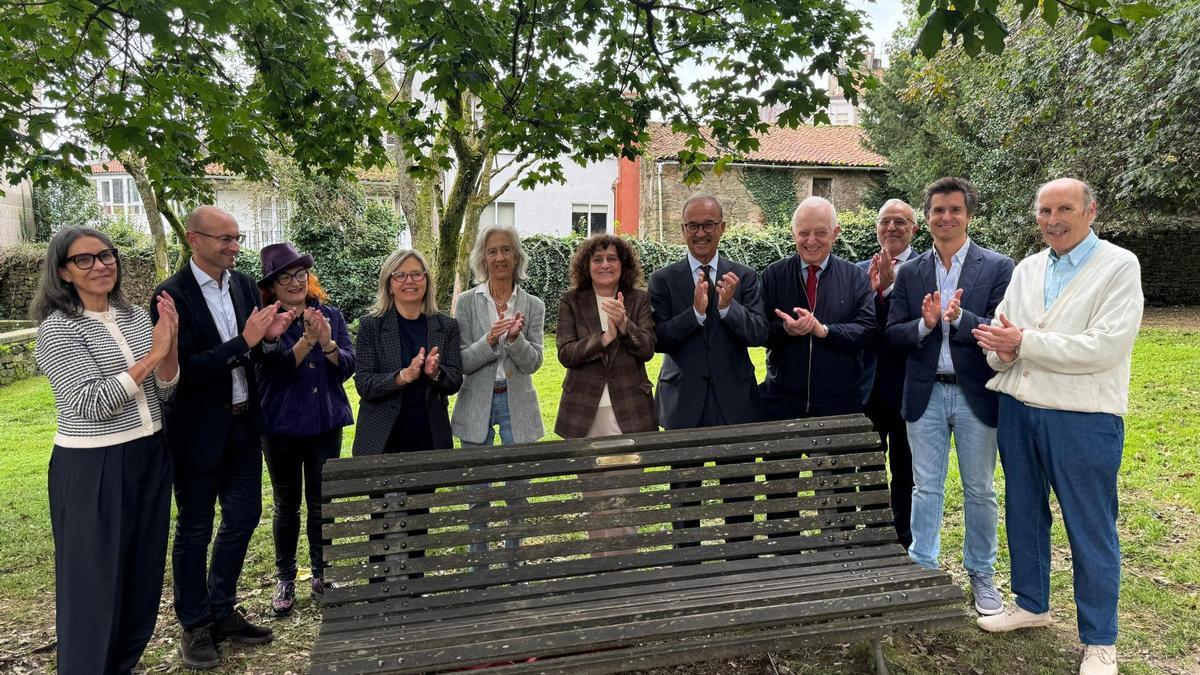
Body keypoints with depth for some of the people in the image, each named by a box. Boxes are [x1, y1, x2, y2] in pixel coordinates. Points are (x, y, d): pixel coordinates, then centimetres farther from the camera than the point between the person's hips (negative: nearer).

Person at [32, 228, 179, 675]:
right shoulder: (58, 328, -12)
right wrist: (152, 355, -20)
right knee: (95, 581, 6)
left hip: (150, 458, 6)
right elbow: (91, 403, -20)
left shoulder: (135, 316, 6)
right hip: (93, 469, -6)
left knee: (143, 573, 16)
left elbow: (163, 392, 5)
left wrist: (171, 345, -12)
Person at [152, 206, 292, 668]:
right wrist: (244, 342, -27)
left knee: (242, 518, 15)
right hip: (199, 431, -6)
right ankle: (195, 625, 28)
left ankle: (222, 611, 34)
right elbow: (184, 370, -22)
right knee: (194, 530, 10)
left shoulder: (244, 285, 3)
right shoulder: (172, 295, -15)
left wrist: (268, 336, -12)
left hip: (243, 425, 6)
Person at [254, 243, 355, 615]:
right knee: (287, 505, 10)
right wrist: (307, 340, -34)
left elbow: (347, 367, -5)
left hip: (326, 423, 2)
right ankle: (285, 579, 26)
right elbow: (277, 368, -20)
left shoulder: (331, 316, 0)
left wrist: (328, 343, -24)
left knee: (322, 502, 11)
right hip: (281, 426, -2)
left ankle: (321, 574, 27)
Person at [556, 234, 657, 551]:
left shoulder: (640, 300, 3)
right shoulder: (571, 301, 2)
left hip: (628, 412, -1)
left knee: (625, 496, 0)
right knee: (592, 496, 14)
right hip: (584, 413, 1)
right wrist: (604, 338, -21)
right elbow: (565, 353, -8)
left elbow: (647, 349, -9)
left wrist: (624, 325, -26)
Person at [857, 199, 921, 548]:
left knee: (905, 471, 11)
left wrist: (889, 286, -25)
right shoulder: (861, 270, 7)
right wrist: (871, 289, -15)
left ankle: (905, 540, 25)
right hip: (867, 386, 4)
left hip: (905, 386, -4)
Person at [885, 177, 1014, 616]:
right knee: (926, 489, 10)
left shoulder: (997, 268, -2)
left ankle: (981, 575, 28)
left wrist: (958, 318, -26)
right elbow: (893, 334, 0)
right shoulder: (910, 273, 5)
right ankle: (922, 570, 24)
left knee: (980, 491, 11)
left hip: (976, 394, -1)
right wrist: (925, 323, -19)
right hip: (926, 395, 2)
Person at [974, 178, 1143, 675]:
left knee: (1090, 529, 4)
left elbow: (1105, 348, -19)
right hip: (1018, 410, 6)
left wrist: (1025, 342, -17)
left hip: (1084, 417, -6)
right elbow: (1000, 340, 8)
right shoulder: (1026, 270, 10)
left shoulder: (1119, 266, -7)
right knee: (1023, 511, 18)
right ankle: (1031, 604, 38)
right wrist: (1001, 349, -16)